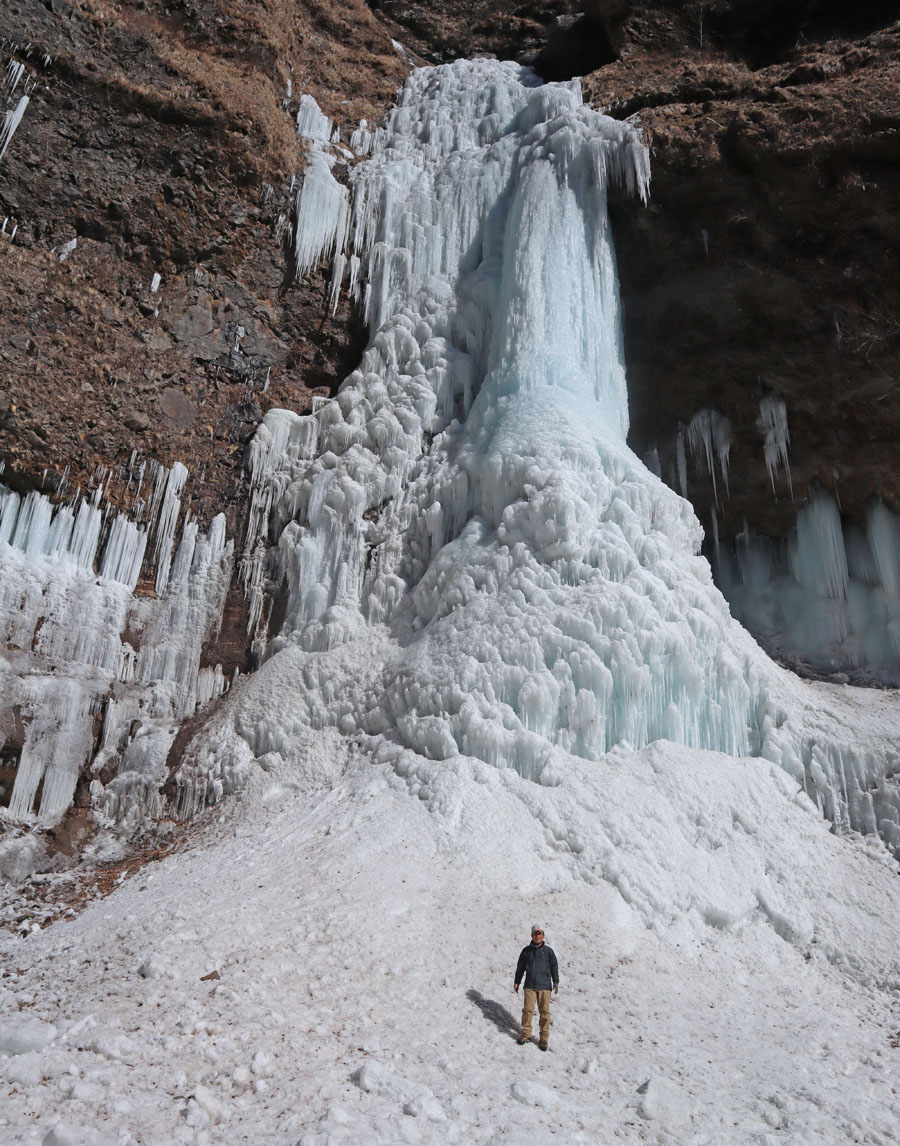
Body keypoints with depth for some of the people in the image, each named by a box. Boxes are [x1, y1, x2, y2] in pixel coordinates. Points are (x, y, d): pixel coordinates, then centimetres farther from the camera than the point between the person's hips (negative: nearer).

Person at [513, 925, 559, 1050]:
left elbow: (554, 966, 9)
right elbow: (520, 967, 14)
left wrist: (556, 981, 2)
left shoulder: (548, 951, 5)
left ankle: (544, 1038, 9)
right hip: (530, 986, 1)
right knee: (528, 1010, -4)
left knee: (544, 1012, -1)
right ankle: (525, 1034, 11)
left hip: (544, 986, -1)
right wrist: (517, 982, 14)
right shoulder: (526, 951, 8)